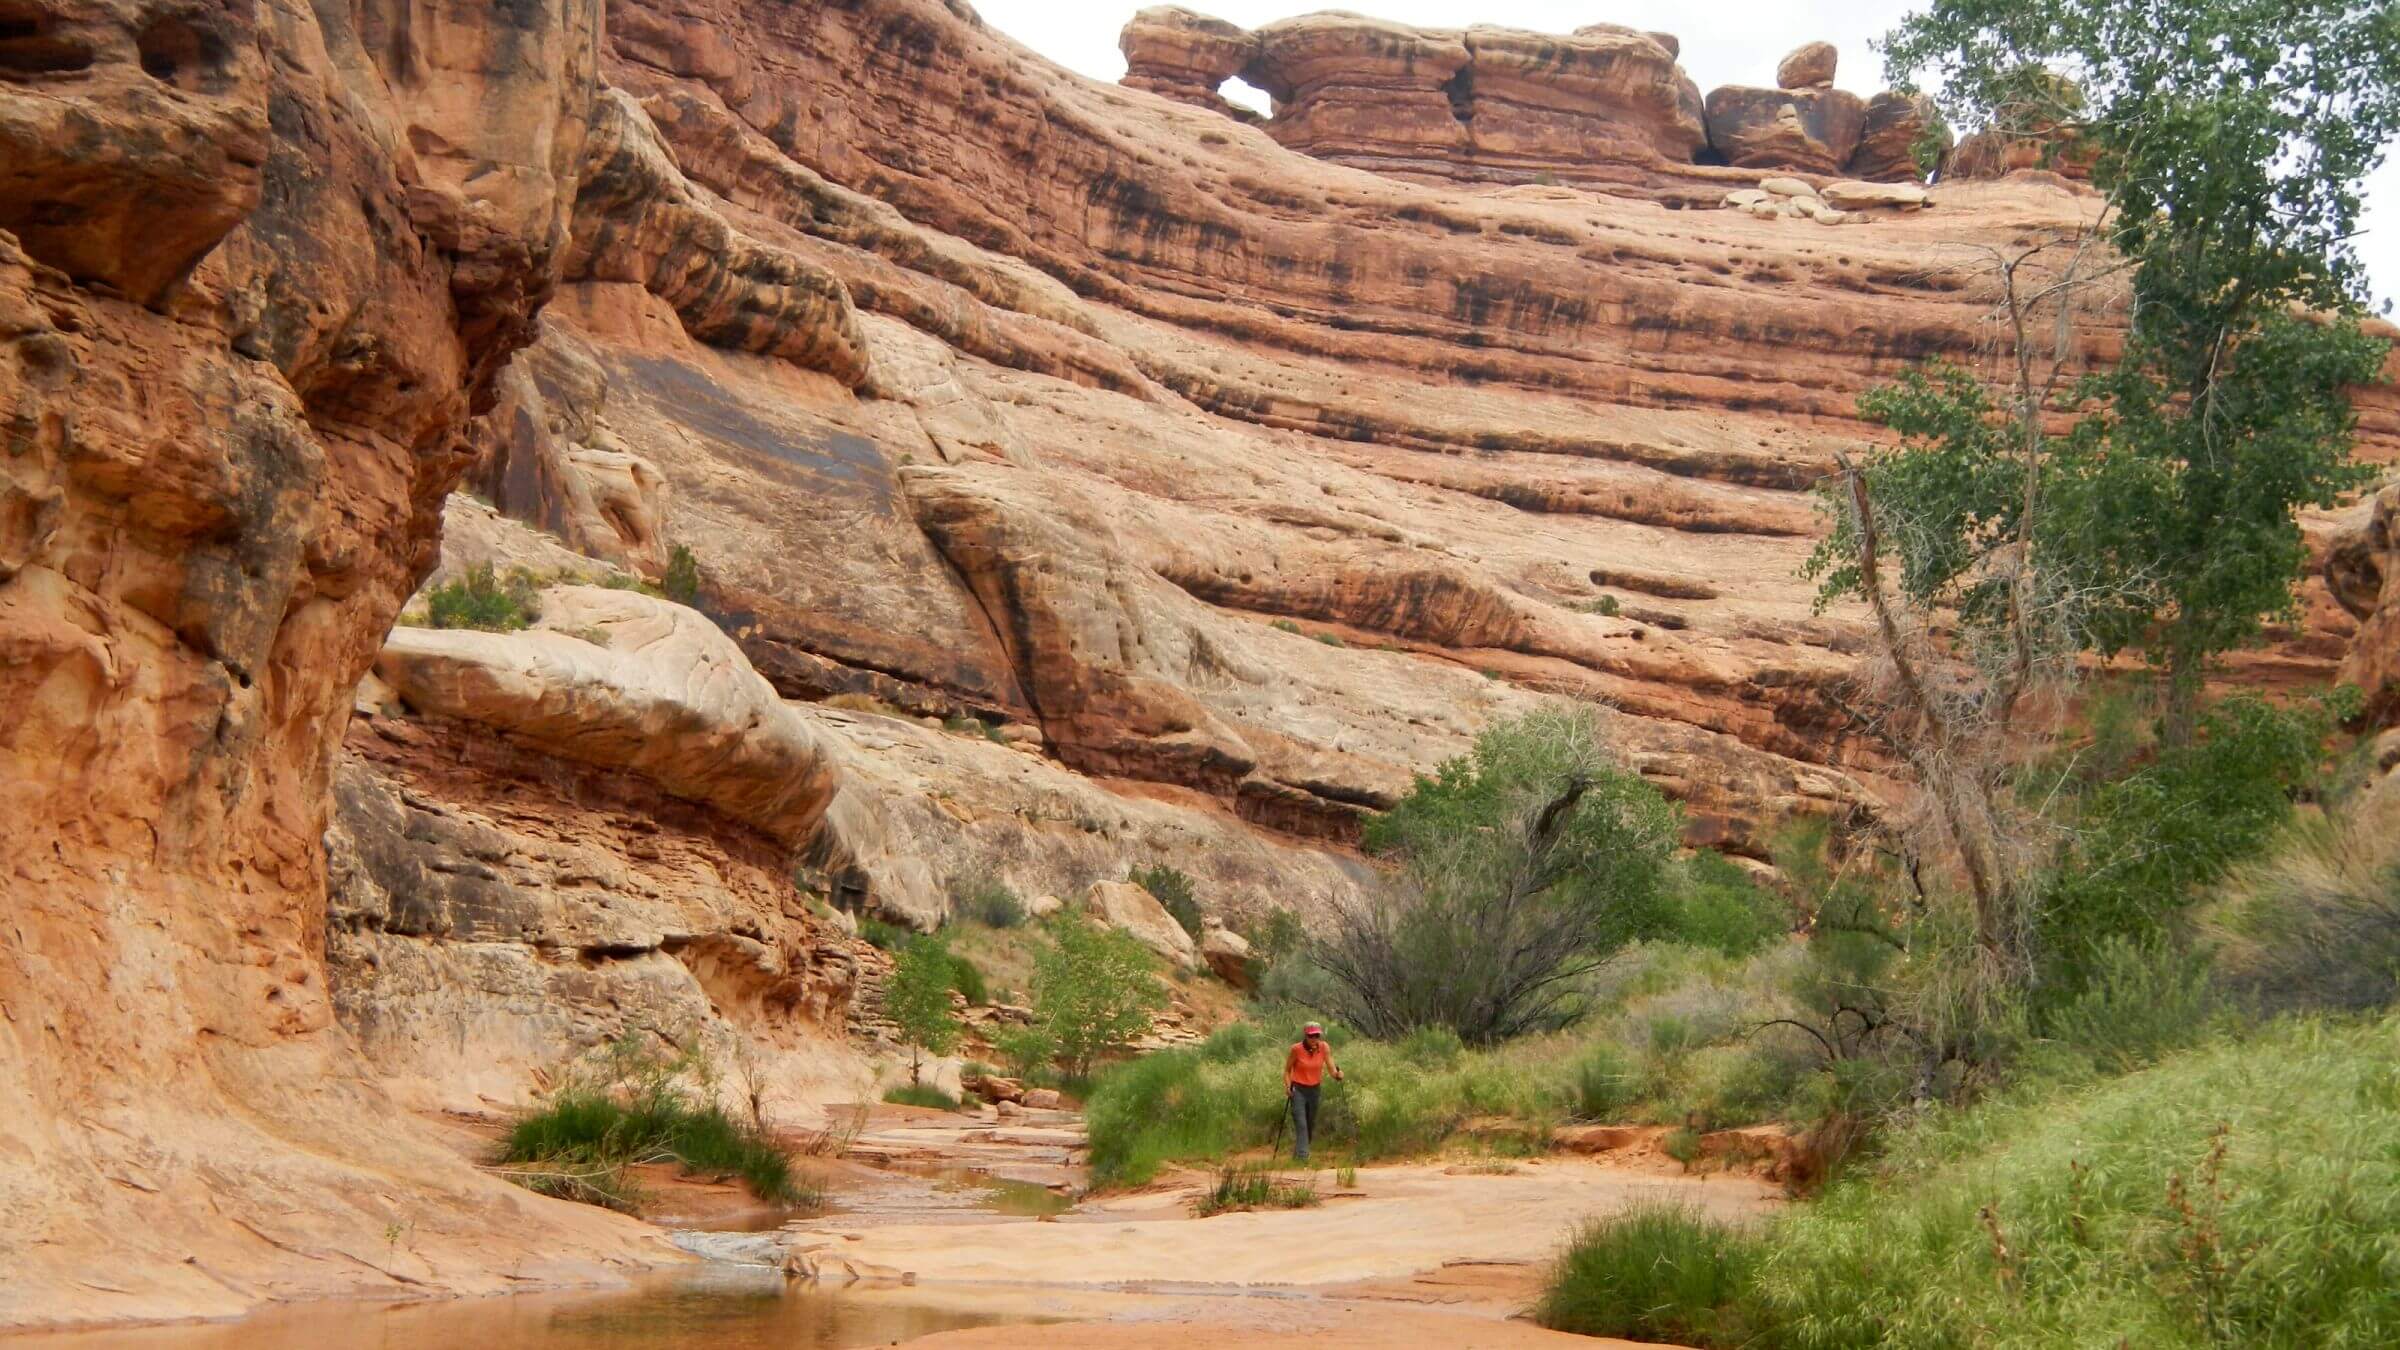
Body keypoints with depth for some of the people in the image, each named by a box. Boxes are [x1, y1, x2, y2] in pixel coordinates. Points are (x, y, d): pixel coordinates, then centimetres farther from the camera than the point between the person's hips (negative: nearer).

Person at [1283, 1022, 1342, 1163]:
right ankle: (1302, 1156, -16)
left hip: (1315, 1089, 4)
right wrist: (1288, 1086, -18)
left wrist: (1337, 1073, -36)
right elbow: (1287, 1070, -5)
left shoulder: (1324, 1047, -9)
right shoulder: (1296, 1049, -16)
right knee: (1301, 1125, -15)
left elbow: (1331, 1066, -15)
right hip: (1298, 1090, -4)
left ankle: (1297, 1152, 34)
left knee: (1311, 1125, 14)